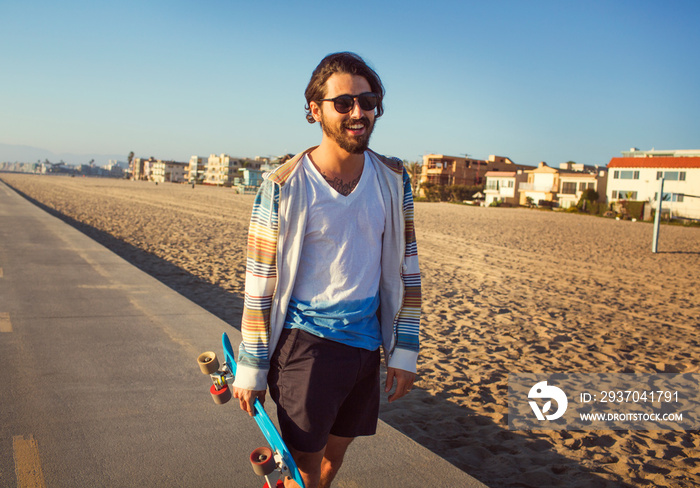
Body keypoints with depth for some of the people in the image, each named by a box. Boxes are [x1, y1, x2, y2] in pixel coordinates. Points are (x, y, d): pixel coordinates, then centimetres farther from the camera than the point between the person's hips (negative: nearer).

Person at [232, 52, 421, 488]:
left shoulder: (394, 179, 0)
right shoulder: (283, 186, -13)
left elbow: (406, 267, 6)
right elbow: (260, 282, -9)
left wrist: (405, 350, 4)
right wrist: (251, 368, -6)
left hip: (366, 342, 5)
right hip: (306, 343, -4)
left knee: (335, 452, 20)